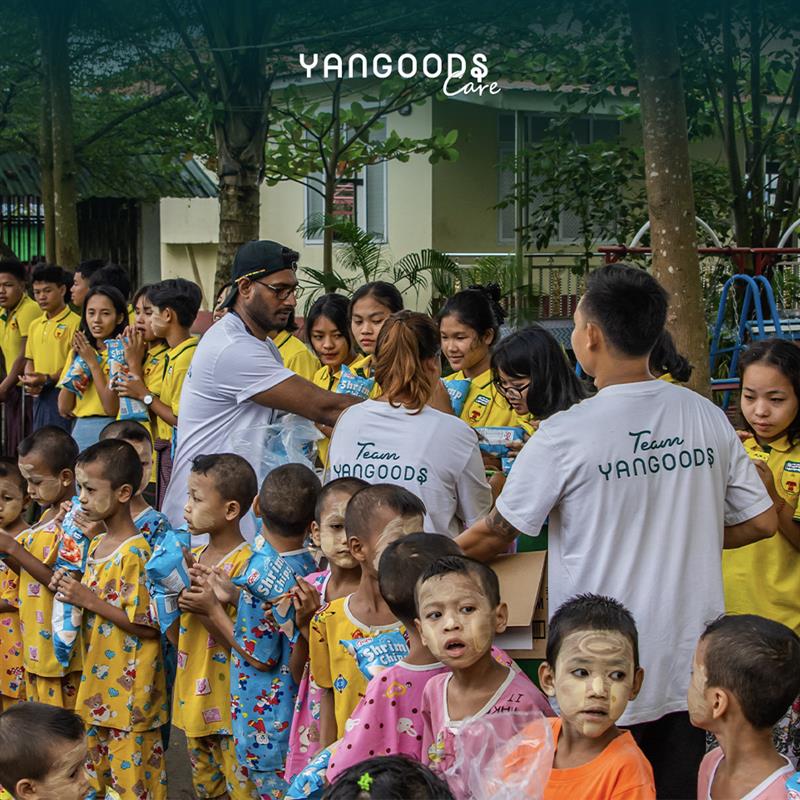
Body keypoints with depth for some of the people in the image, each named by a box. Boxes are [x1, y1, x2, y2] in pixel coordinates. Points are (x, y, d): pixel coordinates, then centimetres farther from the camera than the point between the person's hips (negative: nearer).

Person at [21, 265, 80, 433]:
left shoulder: (75, 323, -8)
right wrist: (29, 381, 1)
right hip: (39, 396, 7)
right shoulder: (35, 325, 16)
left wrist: (48, 379, -20)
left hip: (62, 394, -7)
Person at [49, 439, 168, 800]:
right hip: (97, 684, 9)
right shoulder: (96, 546, 10)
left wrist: (89, 600, -20)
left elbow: (148, 625, -21)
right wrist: (72, 591, 1)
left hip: (130, 691, -9)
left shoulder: (135, 553, -18)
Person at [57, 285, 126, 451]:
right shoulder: (79, 351, 11)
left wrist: (92, 362, -13)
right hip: (80, 430, 5)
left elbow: (113, 408, -15)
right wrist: (75, 361, -3)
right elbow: (64, 408, 4)